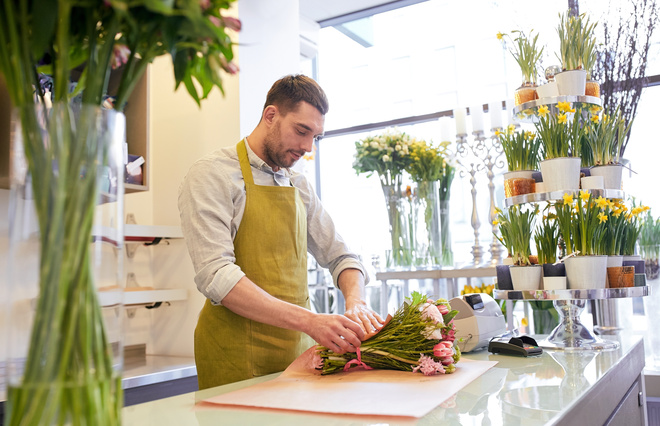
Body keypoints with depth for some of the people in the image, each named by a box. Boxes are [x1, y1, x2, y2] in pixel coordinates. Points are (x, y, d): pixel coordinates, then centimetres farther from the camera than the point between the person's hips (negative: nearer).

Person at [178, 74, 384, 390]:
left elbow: (338, 256, 15)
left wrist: (355, 302, -8)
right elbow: (215, 276, -21)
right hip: (237, 357, -5)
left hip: (299, 349, 6)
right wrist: (307, 320, -29)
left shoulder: (300, 186, 12)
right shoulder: (211, 175, -9)